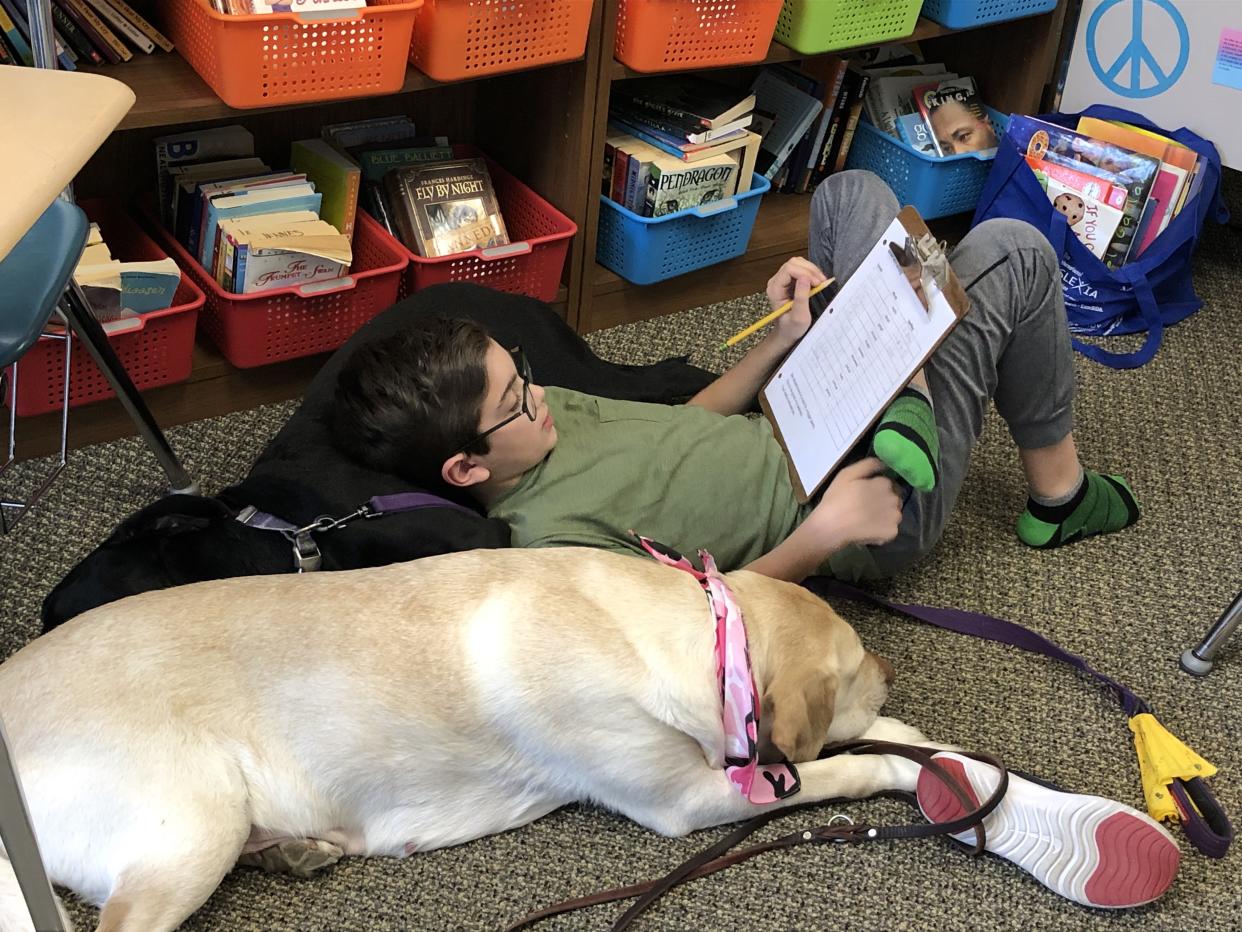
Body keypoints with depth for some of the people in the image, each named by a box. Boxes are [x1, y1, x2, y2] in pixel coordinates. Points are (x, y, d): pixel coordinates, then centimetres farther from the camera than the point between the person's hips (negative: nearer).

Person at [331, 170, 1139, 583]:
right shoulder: (548, 537, -30)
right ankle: (1059, 494, 12)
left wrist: (784, 337, -6)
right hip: (880, 505, -8)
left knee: (852, 193, 12)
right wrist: (822, 533, -31)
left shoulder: (539, 413, -4)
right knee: (1014, 252, -8)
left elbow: (679, 427, 6)